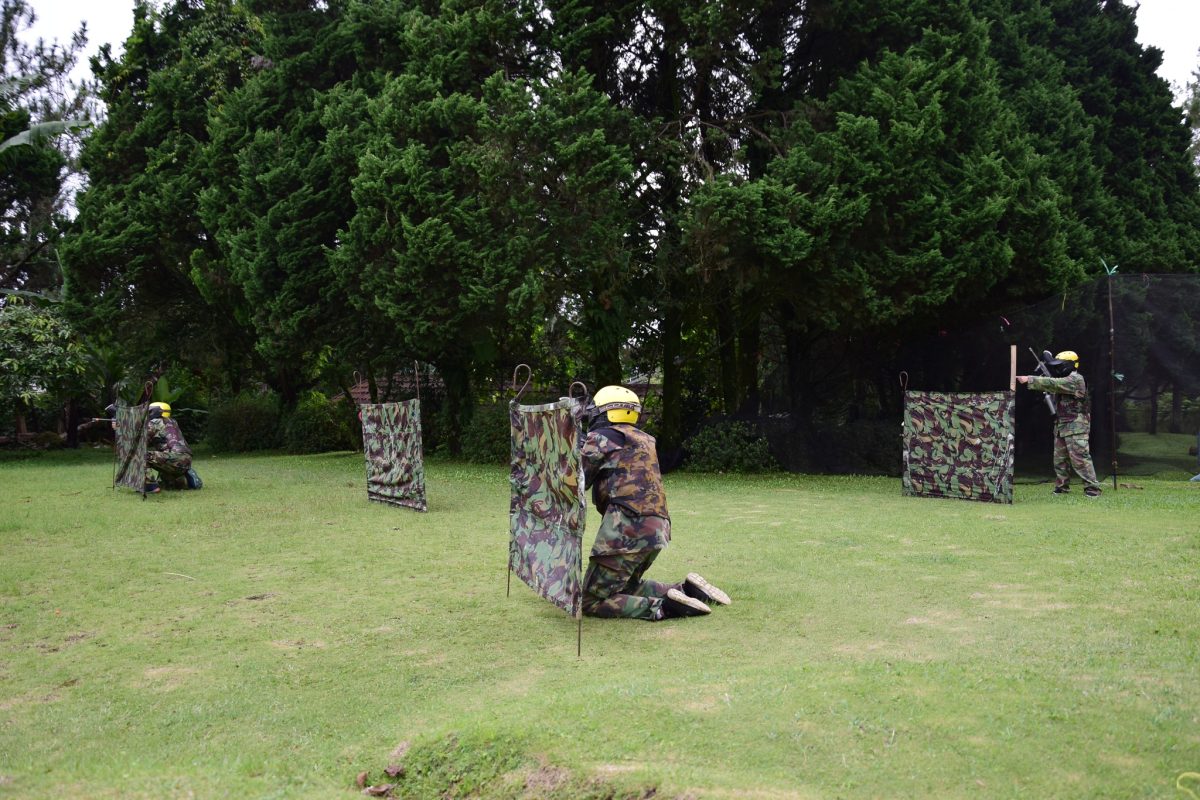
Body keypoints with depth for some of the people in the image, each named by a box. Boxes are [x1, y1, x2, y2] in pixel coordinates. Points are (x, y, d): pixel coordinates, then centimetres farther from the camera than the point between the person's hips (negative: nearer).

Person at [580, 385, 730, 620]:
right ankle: (685, 590, 11)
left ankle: (662, 608, -17)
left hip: (627, 532, -8)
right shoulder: (643, 439, 21)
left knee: (590, 602, -3)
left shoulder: (602, 437, -2)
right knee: (626, 588, 27)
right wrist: (586, 446, 24)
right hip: (657, 530, 8)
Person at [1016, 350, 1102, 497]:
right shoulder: (1065, 380, 19)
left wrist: (1029, 379, -25)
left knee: (1080, 458, -11)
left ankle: (1092, 488, -9)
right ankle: (1062, 486, 18)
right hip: (1061, 426, 10)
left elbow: (1053, 384, -22)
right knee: (1060, 459, 11)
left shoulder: (1075, 380, -13)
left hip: (1076, 426, -10)